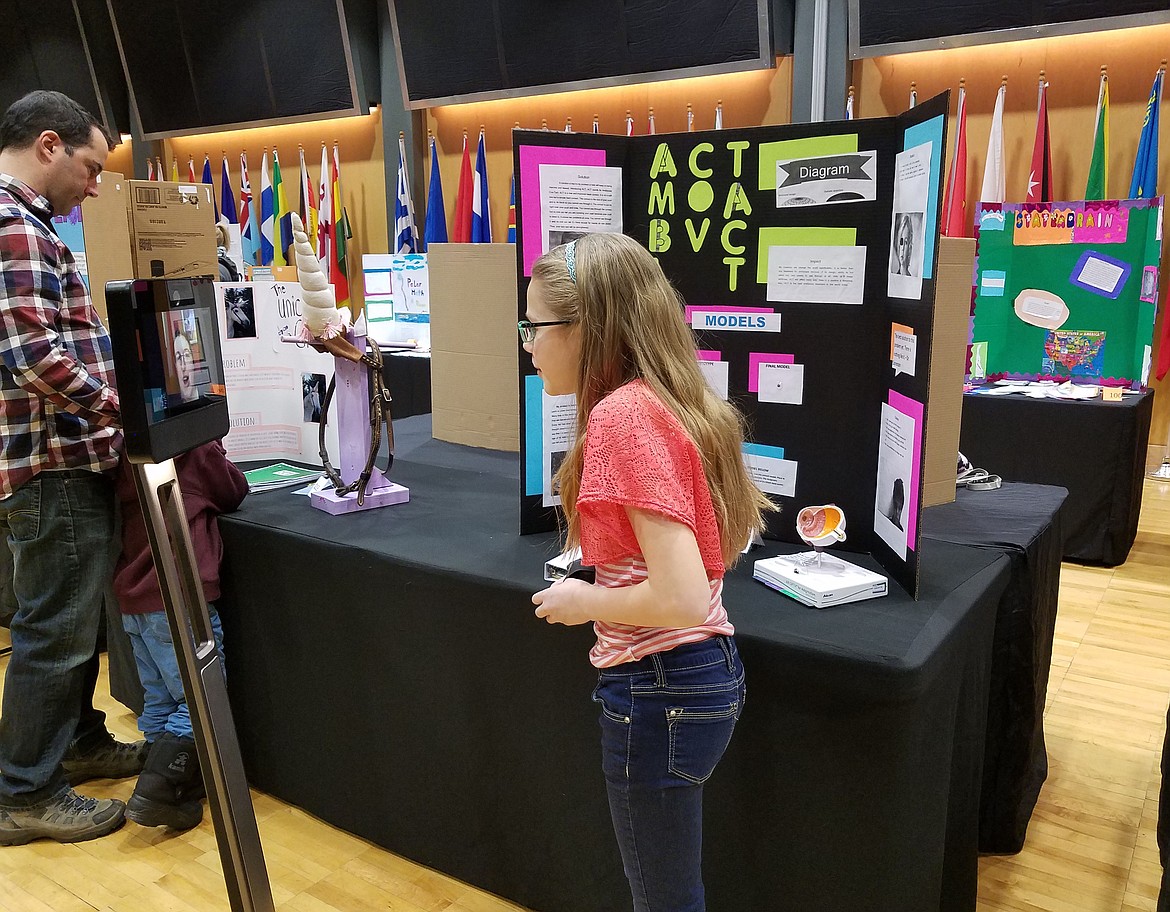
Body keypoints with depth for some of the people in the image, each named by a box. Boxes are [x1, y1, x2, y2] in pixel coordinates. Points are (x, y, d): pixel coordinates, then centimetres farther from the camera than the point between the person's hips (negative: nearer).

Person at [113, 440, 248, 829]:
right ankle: (157, 794, -5)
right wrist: (221, 462, 21)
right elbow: (234, 491, 2)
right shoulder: (196, 444, -11)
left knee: (159, 700, 15)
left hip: (132, 593, 8)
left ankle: (177, 787, 21)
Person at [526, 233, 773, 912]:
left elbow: (682, 598, -28)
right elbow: (739, 526, 17)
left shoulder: (622, 415, -23)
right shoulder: (670, 400, 5)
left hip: (660, 685, -9)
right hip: (709, 669, 9)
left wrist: (583, 601, -12)